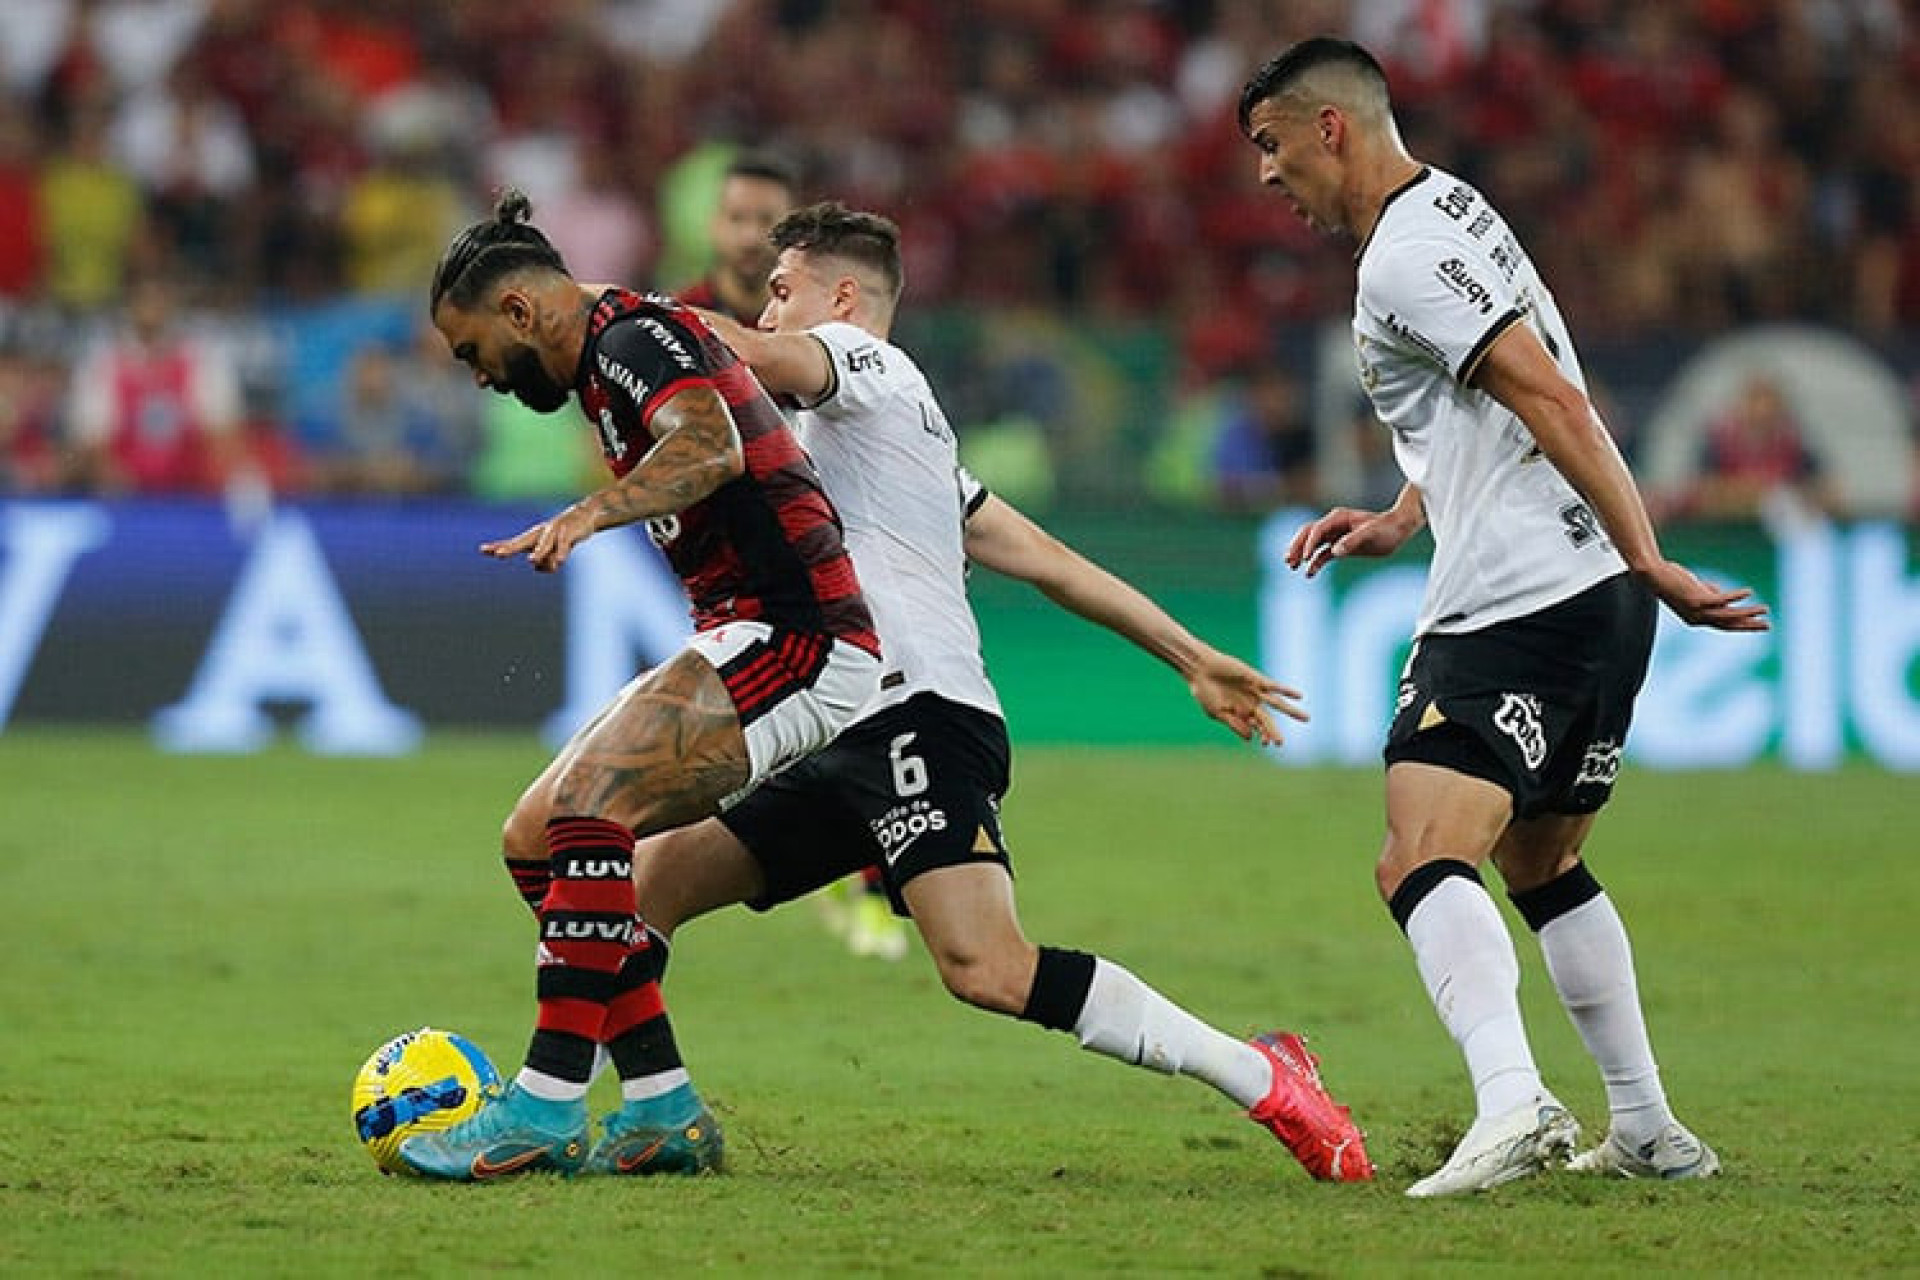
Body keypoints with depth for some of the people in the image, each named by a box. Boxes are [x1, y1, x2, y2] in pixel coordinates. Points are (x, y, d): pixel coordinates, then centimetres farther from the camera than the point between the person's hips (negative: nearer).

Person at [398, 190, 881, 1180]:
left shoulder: (633, 336, -11)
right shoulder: (614, 360, 21)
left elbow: (711, 444, -31)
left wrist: (588, 515, -45)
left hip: (794, 635, -11)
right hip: (742, 636, 11)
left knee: (588, 809, -25)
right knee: (536, 838, 6)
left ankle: (545, 1110, -26)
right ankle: (666, 1111, 5)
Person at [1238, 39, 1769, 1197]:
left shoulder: (1403, 258, -12)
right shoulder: (1458, 213, 20)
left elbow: (1553, 404, -20)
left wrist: (1647, 558, -22)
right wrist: (1399, 521, 25)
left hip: (1517, 612, -11)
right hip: (1598, 600, 11)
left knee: (1422, 862, -22)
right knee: (1541, 864, 25)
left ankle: (1511, 1100, -41)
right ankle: (1649, 1130, 27)